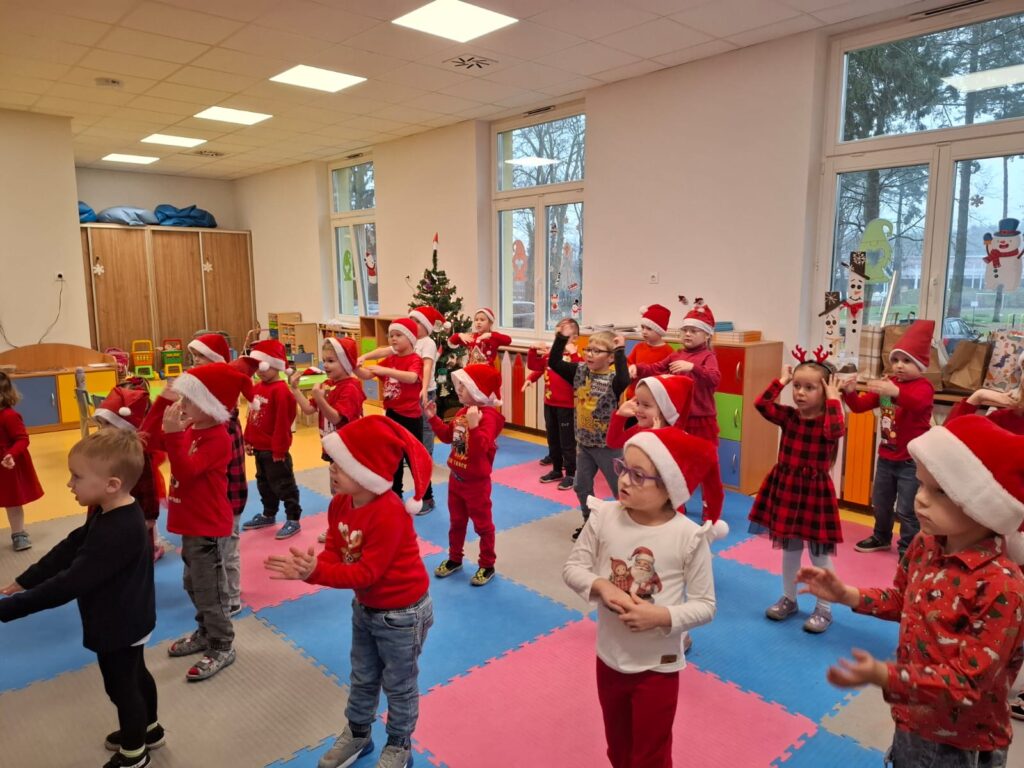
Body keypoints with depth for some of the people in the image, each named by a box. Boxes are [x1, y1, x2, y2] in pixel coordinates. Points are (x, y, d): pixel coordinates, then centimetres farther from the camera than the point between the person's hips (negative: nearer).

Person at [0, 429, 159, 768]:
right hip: (128, 621, 9)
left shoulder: (119, 531, -37)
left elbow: (70, 583, -35)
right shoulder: (108, 513, -4)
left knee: (121, 686, 13)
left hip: (118, 626, -9)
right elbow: (68, 549, 4)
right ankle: (148, 729, 49)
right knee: (135, 675, 27)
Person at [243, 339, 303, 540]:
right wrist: (248, 439, 15)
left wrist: (279, 448, -19)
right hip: (259, 447, 9)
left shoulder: (280, 390, -20)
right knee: (264, 483, 22)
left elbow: (282, 422, -21)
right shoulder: (257, 388, 8)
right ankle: (268, 514, 38)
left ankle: (293, 519, 12)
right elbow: (251, 416, 16)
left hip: (274, 449, -9)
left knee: (283, 485, 1)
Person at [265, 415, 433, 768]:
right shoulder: (340, 503, -8)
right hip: (365, 607, 8)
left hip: (402, 613, -8)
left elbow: (367, 573, -31)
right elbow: (334, 553, -6)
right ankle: (357, 734, 50)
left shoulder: (389, 514, -35)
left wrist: (315, 573, -40)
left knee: (399, 685, 15)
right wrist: (308, 567, -29)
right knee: (362, 678, 27)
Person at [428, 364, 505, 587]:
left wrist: (474, 425, -47)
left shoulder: (488, 416, -24)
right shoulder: (463, 412, 4)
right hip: (456, 477, 8)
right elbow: (448, 436, 17)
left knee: (482, 524, 9)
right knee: (456, 521, 22)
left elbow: (480, 448, -35)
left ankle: (487, 565, 24)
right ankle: (454, 559, 39)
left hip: (476, 482, -8)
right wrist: (433, 418, 10)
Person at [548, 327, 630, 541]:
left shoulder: (613, 377, -18)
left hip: (608, 444, -6)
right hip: (584, 442, 6)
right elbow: (554, 363, -5)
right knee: (582, 486, 18)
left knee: (620, 489, 6)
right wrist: (562, 338, -14)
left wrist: (620, 352, -37)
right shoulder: (580, 370, -1)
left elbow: (624, 381, -41)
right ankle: (590, 523, 37)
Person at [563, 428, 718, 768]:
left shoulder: (689, 536, -21)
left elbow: (705, 605, -13)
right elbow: (573, 567, -4)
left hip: (658, 667, -3)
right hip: (609, 658, 3)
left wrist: (661, 616, -29)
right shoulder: (603, 516, -14)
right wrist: (602, 587, -23)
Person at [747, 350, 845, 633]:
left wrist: (833, 399, -25)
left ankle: (824, 609, 21)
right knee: (789, 548, 17)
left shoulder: (829, 420, -11)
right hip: (785, 487, 4)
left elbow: (836, 430, -35)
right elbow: (762, 405, -13)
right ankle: (788, 599, 32)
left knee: (819, 554, 7)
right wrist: (781, 380, -8)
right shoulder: (789, 415, 1)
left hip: (815, 491, -4)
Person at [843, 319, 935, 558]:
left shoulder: (923, 387, -15)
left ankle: (908, 550, 15)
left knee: (907, 510, 0)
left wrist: (896, 392, -59)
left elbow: (917, 403, -39)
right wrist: (850, 392, -15)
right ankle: (881, 538, 40)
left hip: (911, 461, -7)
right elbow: (860, 406, 6)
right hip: (886, 457, 7)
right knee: (880, 503, 20)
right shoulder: (887, 384, 5)